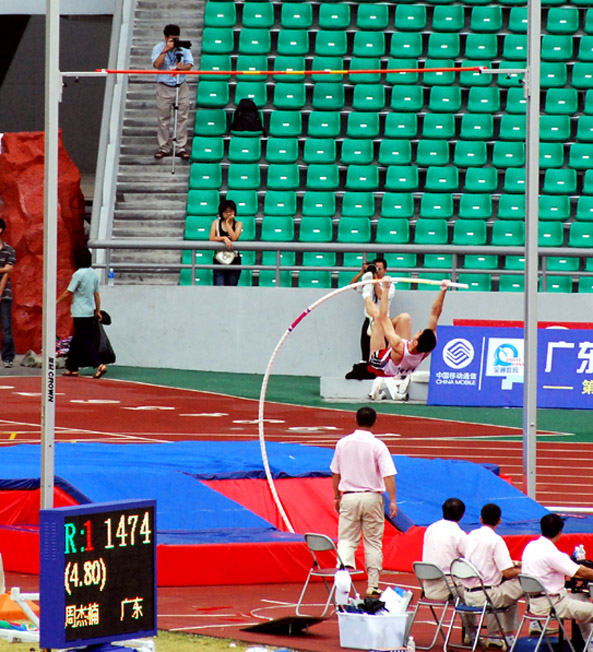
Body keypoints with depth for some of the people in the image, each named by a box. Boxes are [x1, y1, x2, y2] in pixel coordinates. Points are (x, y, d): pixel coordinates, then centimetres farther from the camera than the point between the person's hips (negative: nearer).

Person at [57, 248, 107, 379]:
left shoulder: (78, 274, -14)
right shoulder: (93, 274, 7)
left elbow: (68, 293, -10)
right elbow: (97, 294, 12)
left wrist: (57, 302, 5)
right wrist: (98, 311, 18)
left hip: (81, 313, -8)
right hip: (90, 312, 8)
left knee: (84, 342, -7)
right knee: (76, 341, 15)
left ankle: (99, 365, -19)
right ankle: (72, 368, 19)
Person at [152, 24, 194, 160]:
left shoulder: (183, 48, 2)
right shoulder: (159, 48, -4)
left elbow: (189, 65, -6)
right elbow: (156, 64, -20)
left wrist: (181, 67, -28)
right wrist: (166, 50, -24)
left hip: (181, 86, 2)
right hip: (164, 87, -2)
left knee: (182, 118, 1)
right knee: (163, 118, 1)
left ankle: (181, 148, 6)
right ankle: (164, 148, 10)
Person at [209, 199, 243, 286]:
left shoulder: (238, 224, 6)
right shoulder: (216, 223, 7)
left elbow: (234, 238, -11)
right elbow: (212, 238, -5)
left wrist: (228, 223, -5)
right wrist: (224, 238, -19)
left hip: (234, 260, 1)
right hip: (219, 260, -1)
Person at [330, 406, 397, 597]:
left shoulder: (343, 443, 2)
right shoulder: (377, 446, -8)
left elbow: (335, 473, 10)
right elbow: (388, 475, -14)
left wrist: (337, 497, 21)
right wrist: (392, 501, -13)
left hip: (349, 497, 1)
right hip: (372, 497, -1)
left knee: (346, 539, 4)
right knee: (373, 542, 7)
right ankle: (373, 586, 9)